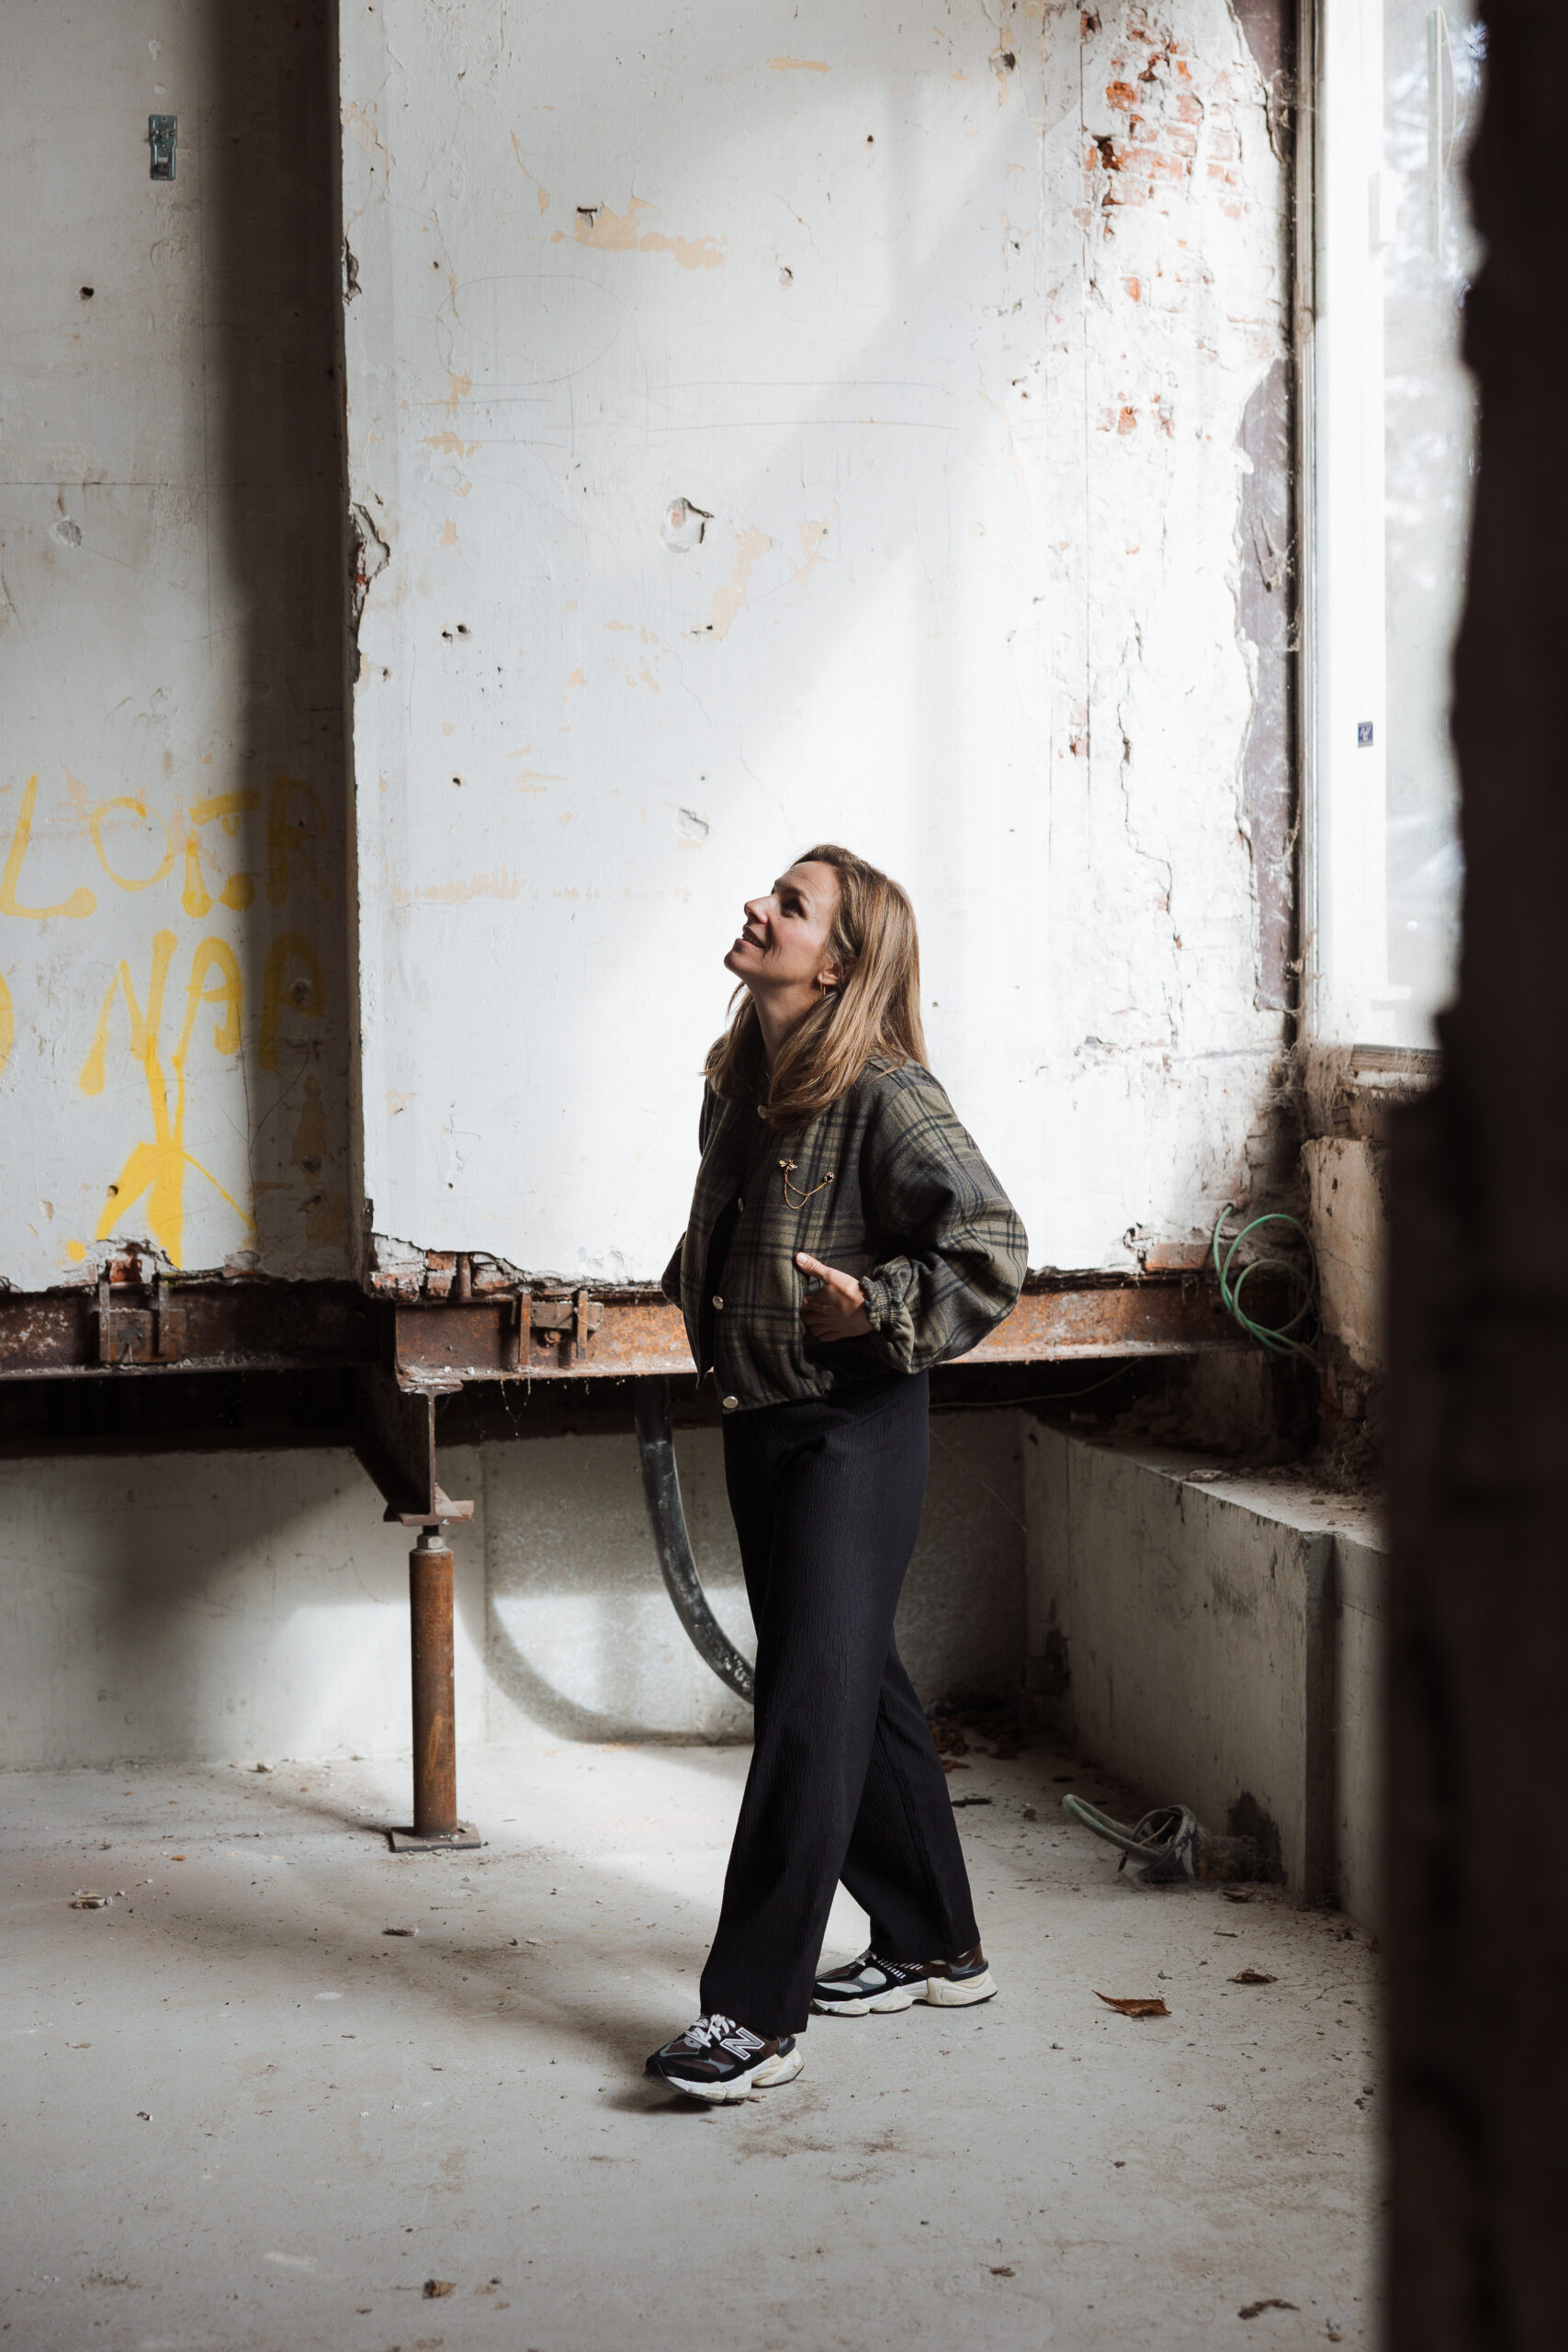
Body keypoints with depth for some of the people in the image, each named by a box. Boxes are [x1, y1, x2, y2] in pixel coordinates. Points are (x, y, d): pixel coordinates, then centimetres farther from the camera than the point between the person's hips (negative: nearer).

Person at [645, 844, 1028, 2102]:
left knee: (813, 1700, -7)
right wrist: (700, 1289, 14)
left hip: (851, 1426, -8)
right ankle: (934, 1948, 31)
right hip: (760, 1420, 8)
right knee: (860, 1684, 16)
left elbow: (993, 1246, -18)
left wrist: (877, 1310, -22)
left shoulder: (886, 1096, -16)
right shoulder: (740, 1079, 9)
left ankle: (758, 2013, -5)